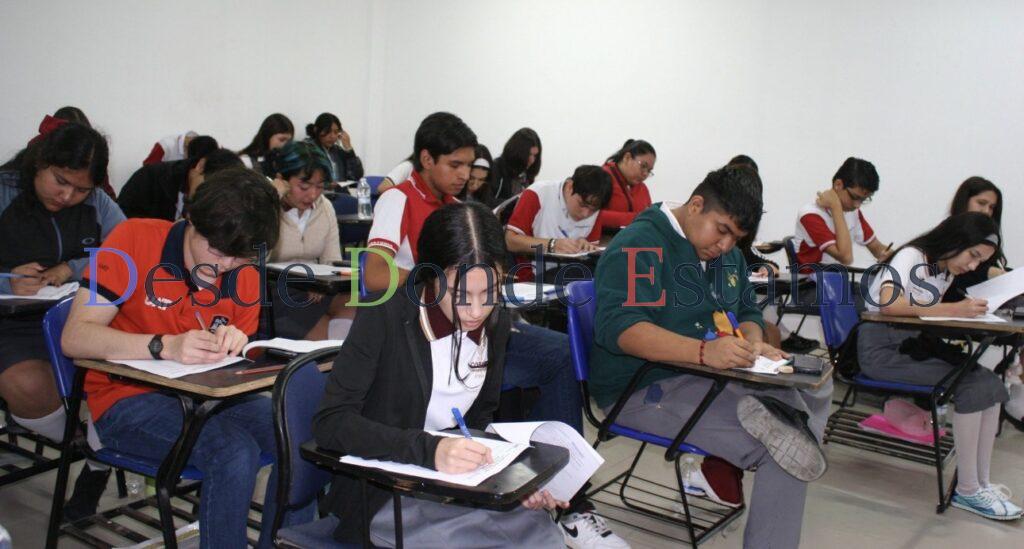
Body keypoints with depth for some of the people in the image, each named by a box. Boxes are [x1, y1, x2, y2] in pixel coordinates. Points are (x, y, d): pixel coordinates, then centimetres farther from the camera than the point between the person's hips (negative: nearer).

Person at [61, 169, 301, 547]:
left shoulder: (244, 275, 1)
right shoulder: (134, 240, -12)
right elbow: (74, 338, -19)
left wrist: (235, 343, -15)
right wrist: (165, 346, -33)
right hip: (129, 400, -5)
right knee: (236, 453, -31)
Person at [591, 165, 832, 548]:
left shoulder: (727, 254, 14)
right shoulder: (639, 246, -14)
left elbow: (746, 312, 22)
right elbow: (619, 327, -26)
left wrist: (753, 343, -3)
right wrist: (703, 351, -38)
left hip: (714, 378, 9)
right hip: (645, 388, -9)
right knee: (778, 452, -23)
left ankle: (782, 418, -22)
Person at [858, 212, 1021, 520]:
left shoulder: (947, 274, 15)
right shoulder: (911, 256, -11)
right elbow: (888, 303, -28)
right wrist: (952, 310, -27)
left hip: (913, 346, 8)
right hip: (880, 348, -8)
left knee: (989, 383, -14)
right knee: (969, 383, -23)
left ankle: (981, 483, -10)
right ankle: (967, 490, -15)